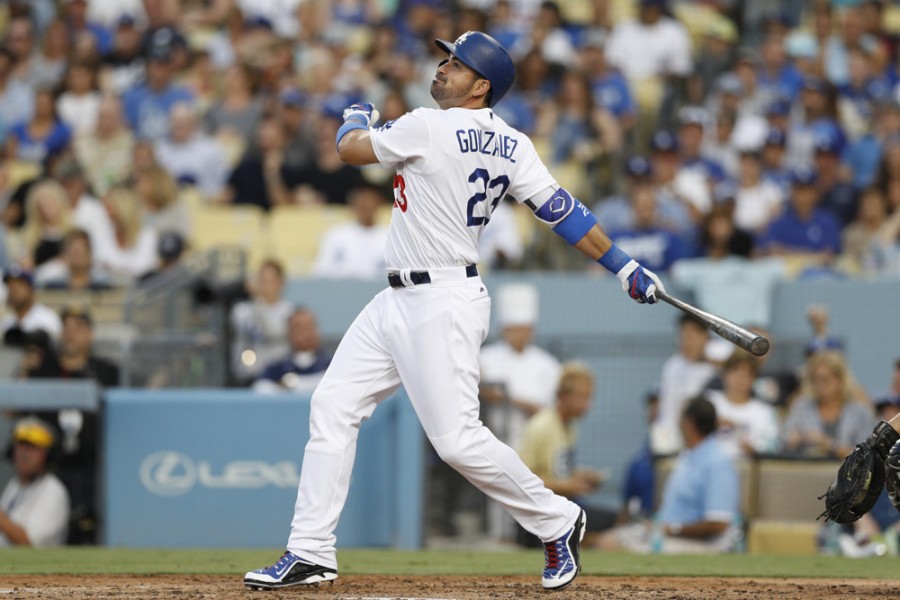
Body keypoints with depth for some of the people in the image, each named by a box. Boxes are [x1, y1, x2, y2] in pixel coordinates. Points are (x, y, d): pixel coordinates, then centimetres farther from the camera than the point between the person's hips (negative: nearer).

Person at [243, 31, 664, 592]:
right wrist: (626, 267, -2)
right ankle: (311, 553, 7)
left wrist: (358, 117, 19)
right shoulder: (511, 145, 5)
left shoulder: (429, 127, -17)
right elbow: (562, 209, -2)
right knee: (333, 406, 6)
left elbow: (350, 148, -4)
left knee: (457, 438, -9)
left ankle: (556, 521, 9)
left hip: (442, 305, -10)